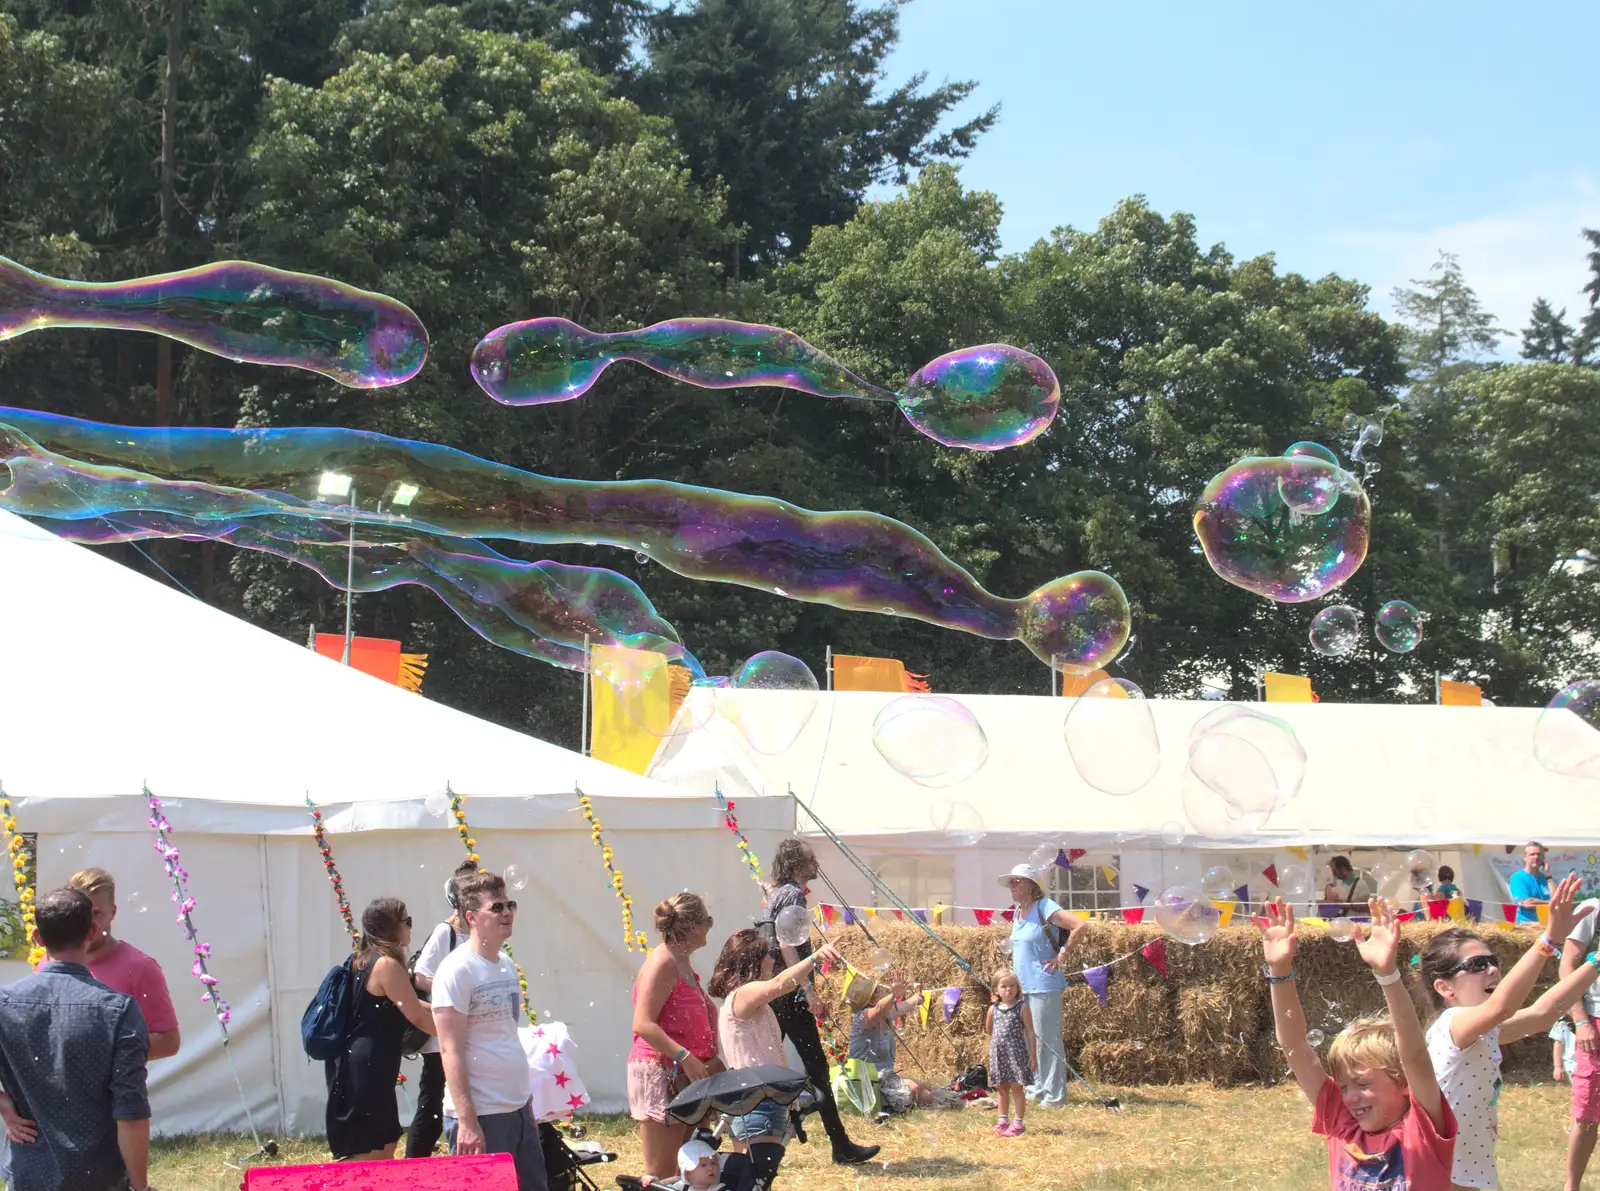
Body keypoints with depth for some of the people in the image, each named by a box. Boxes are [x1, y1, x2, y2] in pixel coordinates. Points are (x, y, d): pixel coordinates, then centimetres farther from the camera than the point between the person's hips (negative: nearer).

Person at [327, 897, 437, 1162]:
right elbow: (418, 1017, -13)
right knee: (359, 1155, -6)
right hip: (364, 1070, -10)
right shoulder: (387, 964, -16)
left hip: (356, 1066, 10)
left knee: (384, 1145, 17)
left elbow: (407, 1006, 21)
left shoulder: (365, 960, 13)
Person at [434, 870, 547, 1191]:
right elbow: (451, 1050, -16)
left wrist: (525, 1099, 17)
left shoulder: (507, 965, 11)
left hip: (519, 1109, 8)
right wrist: (466, 1120, -21)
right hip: (481, 1115, -8)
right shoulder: (457, 970, -13)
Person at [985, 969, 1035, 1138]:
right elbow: (989, 1029, 23)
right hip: (998, 1053, 5)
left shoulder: (1022, 1008, -6)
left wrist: (1032, 1055, -8)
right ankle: (1003, 1120, 24)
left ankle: (1018, 1123, 0)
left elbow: (1030, 1033, -5)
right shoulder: (993, 1009, 6)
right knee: (1001, 1088, 13)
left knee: (1016, 1087, -3)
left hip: (1016, 1053, -5)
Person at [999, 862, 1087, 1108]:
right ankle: (1037, 1088, 24)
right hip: (1023, 985, 9)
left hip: (1043, 985, -9)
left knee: (1047, 1039, -6)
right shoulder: (1018, 912, 13)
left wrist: (1062, 955, -17)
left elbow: (1080, 925, -22)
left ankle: (1054, 1094, 0)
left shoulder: (1044, 908, -12)